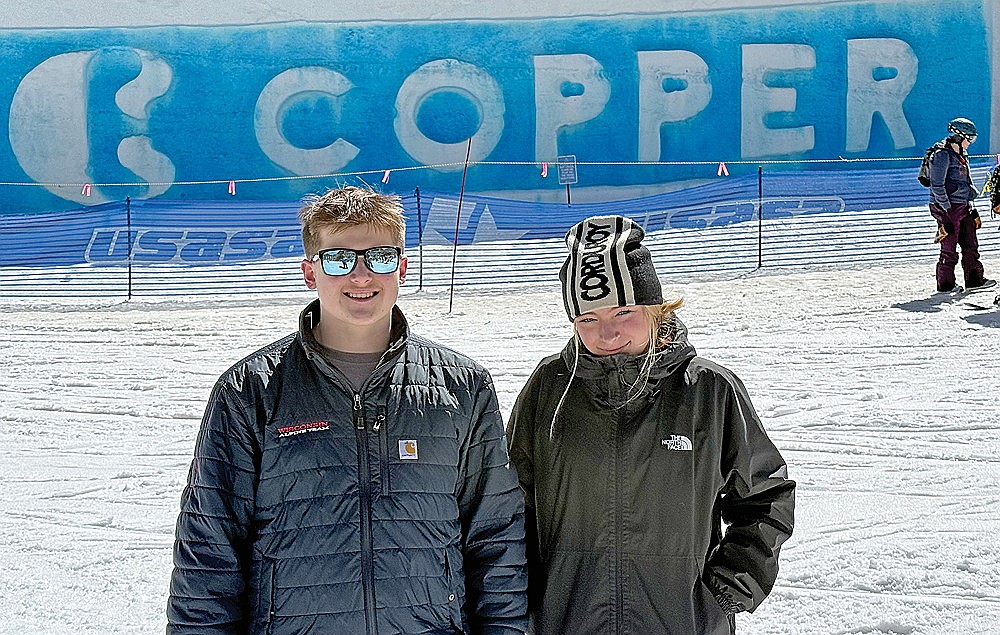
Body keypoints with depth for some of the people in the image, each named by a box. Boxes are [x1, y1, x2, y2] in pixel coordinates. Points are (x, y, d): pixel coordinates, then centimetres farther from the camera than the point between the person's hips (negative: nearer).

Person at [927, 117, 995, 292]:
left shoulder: (961, 155, 17)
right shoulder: (942, 155, -12)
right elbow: (937, 186, -17)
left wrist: (971, 206, 21)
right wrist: (947, 209, -19)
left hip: (963, 207, 9)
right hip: (948, 207, -9)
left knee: (971, 244, 10)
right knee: (949, 248, -4)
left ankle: (974, 279, 16)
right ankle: (945, 284, 3)